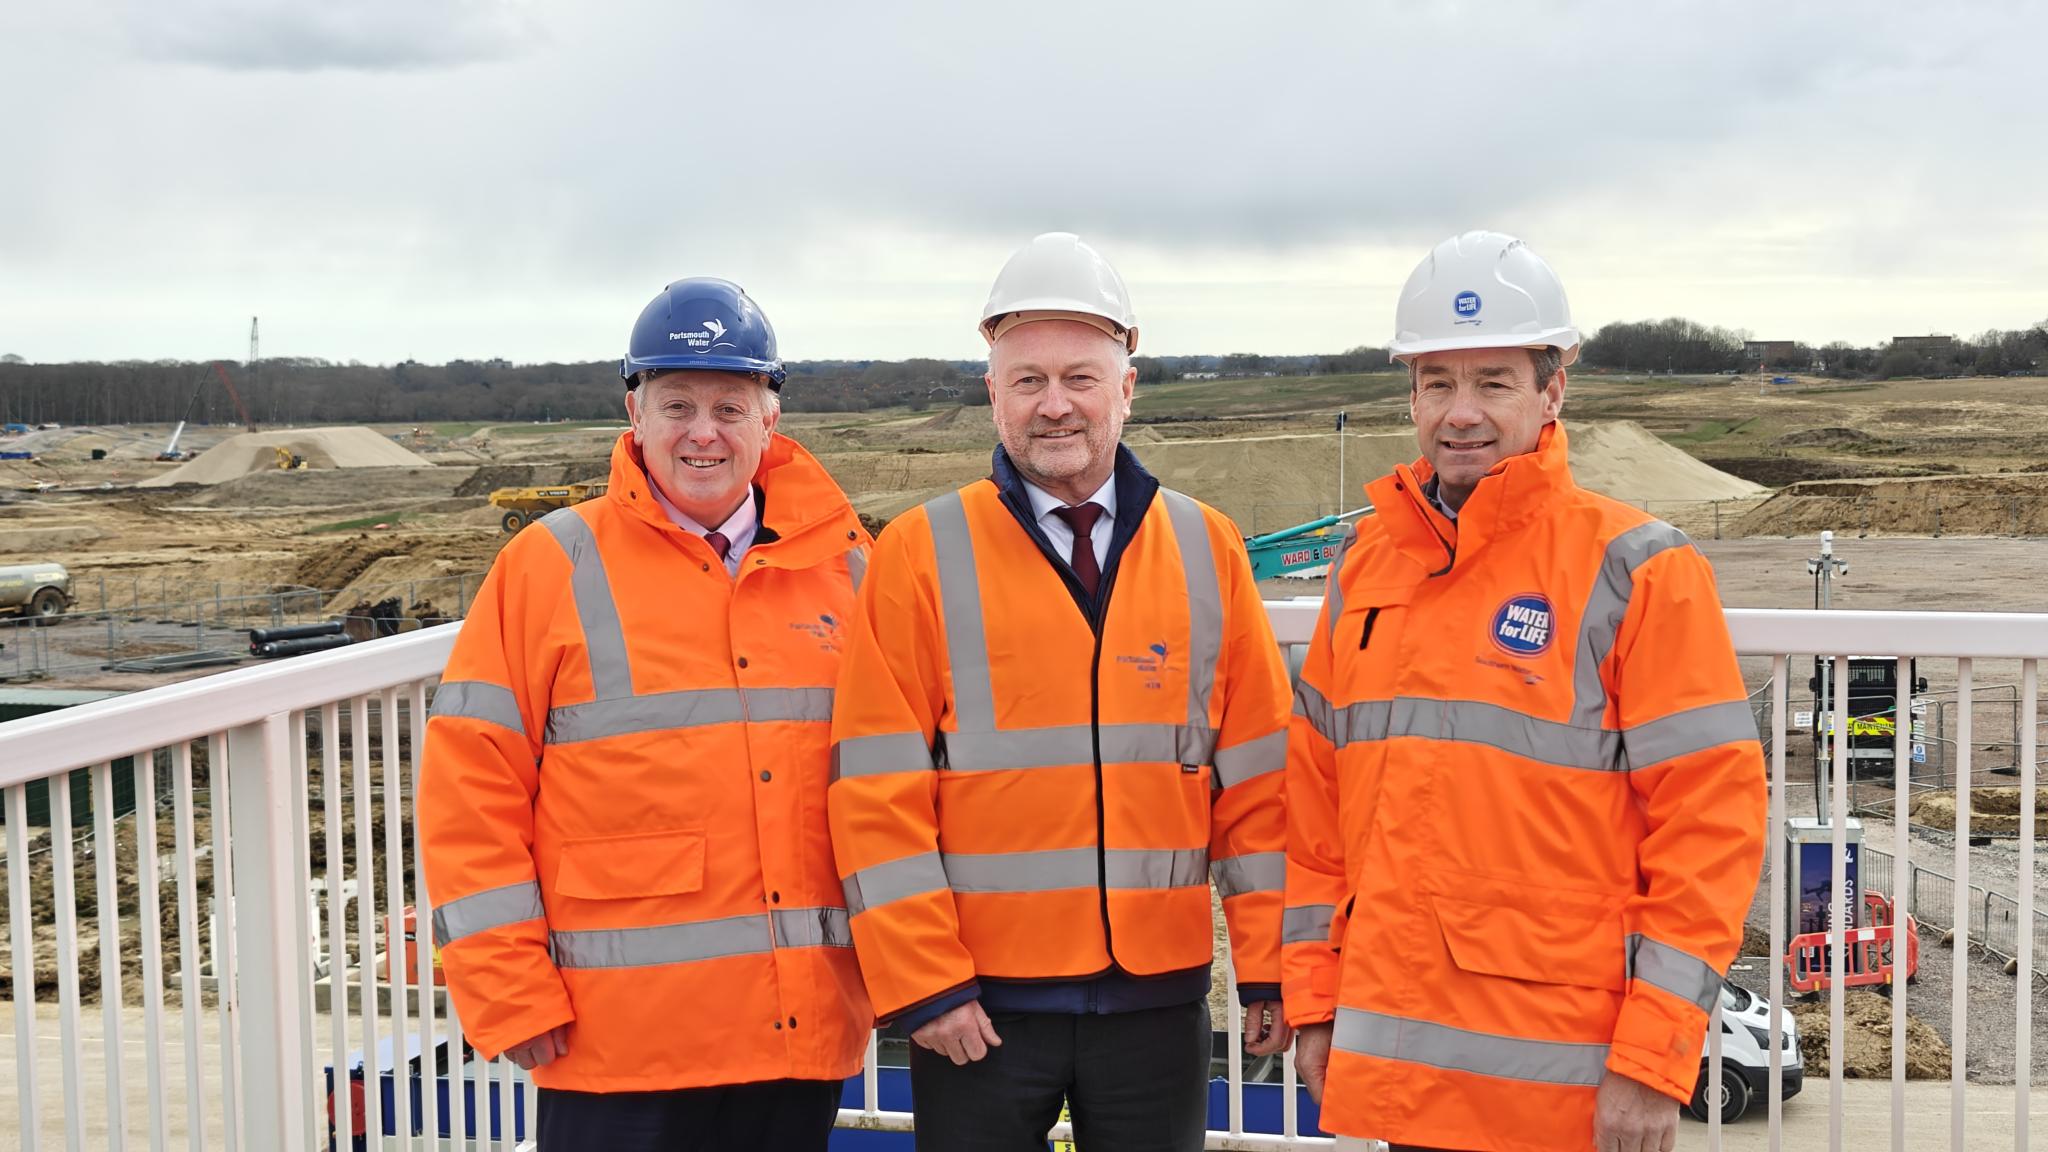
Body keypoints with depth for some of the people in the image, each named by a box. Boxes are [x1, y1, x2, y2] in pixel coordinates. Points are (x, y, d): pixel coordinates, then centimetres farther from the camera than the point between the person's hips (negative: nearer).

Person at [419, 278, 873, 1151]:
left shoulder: (843, 569, 7)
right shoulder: (552, 567, -2)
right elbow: (469, 793, -3)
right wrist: (512, 997, -7)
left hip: (807, 1032, 3)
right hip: (622, 1045, -3)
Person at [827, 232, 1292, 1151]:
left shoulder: (1206, 550, 4)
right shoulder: (920, 556, -3)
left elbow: (1256, 773, 5)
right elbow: (879, 796, -6)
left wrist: (1270, 968, 2)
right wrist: (923, 985, -9)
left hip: (1158, 995, 2)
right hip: (979, 1004, -2)